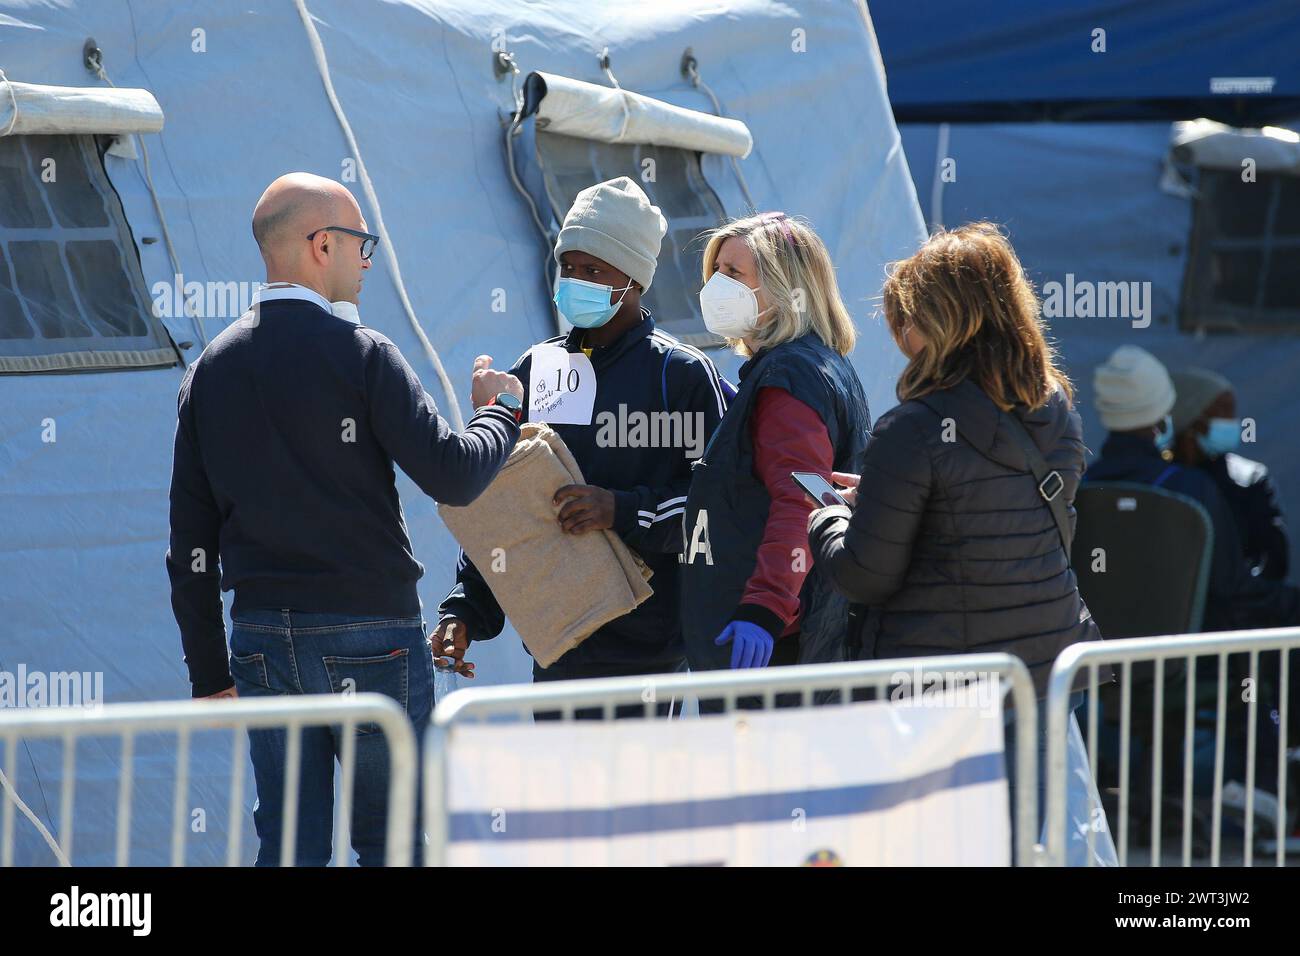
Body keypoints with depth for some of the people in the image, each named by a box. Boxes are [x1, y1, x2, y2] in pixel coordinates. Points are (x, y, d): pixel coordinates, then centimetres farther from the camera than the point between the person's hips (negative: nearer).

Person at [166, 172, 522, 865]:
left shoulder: (210, 370, 8)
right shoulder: (359, 353, -9)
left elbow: (190, 539, 9)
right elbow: (453, 476, -13)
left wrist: (209, 671, 14)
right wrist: (499, 410, 7)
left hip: (261, 633, 5)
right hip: (369, 633, -5)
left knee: (289, 846, 7)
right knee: (393, 841, 2)